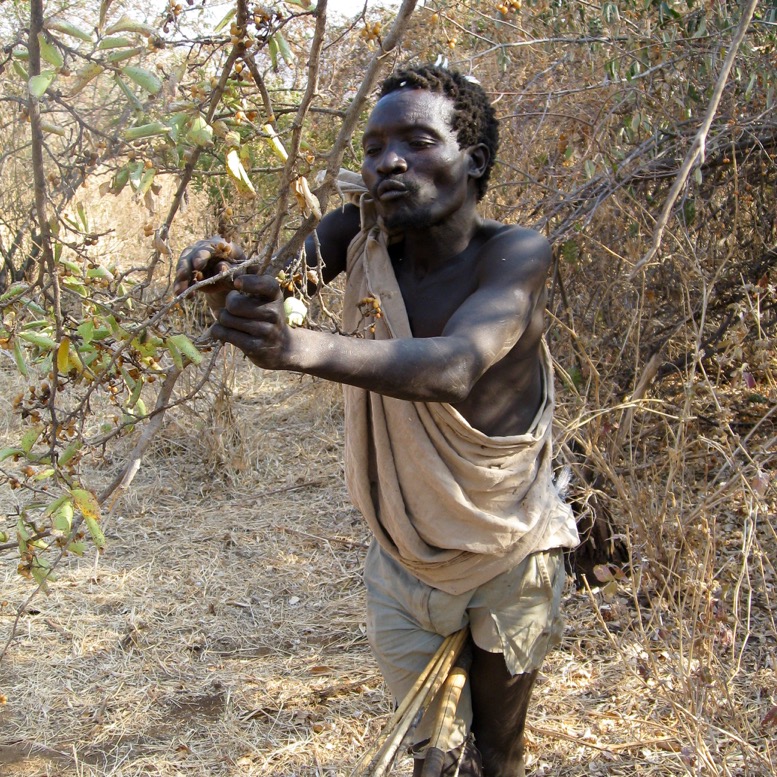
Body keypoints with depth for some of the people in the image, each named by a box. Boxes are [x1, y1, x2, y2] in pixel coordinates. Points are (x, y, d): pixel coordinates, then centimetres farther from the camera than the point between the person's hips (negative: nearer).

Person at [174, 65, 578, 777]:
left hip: (511, 565, -2)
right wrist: (223, 273, -44)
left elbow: (453, 368, -41)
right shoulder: (360, 236, -12)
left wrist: (301, 347, -58)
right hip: (402, 565, 2)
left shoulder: (516, 254, -24)